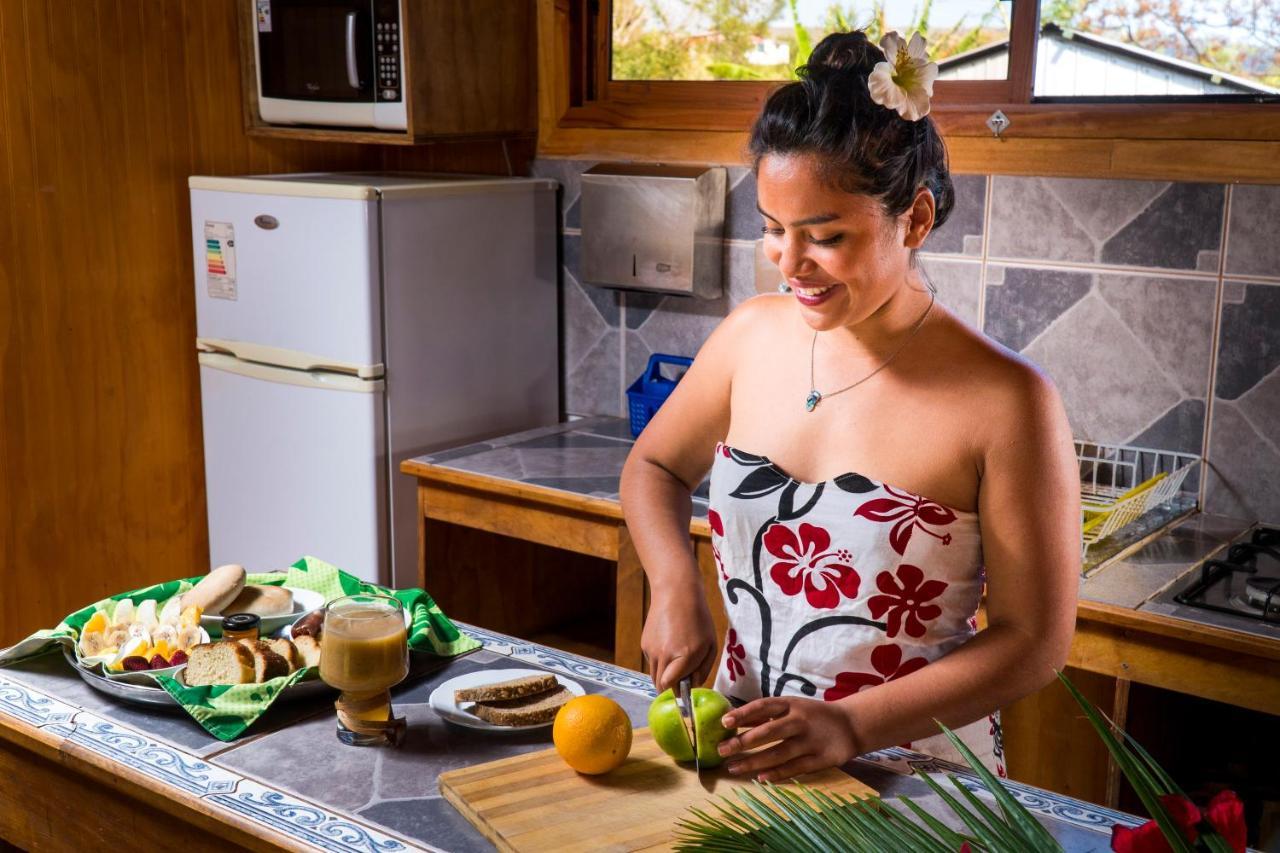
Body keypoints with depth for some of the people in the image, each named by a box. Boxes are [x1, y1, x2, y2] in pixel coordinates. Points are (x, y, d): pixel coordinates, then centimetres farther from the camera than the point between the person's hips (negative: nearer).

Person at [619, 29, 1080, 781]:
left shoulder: (1005, 402, -15)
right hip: (741, 749, 3)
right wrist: (675, 585, -4)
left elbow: (1035, 641, -11)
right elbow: (655, 466, 14)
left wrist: (853, 726, -19)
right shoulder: (753, 337, -1)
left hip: (911, 780, -2)